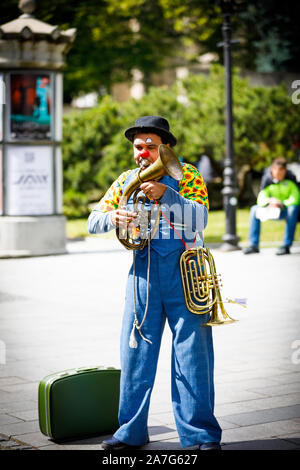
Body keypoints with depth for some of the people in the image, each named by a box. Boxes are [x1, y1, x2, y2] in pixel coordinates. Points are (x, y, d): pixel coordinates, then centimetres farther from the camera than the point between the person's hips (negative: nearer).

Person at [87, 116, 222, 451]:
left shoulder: (186, 175, 1)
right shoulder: (125, 181, 12)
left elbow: (200, 219, -13)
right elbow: (93, 221, 11)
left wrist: (164, 194, -24)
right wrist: (113, 216, -11)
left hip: (184, 273, -3)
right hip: (142, 274, 3)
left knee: (192, 353, -2)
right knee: (135, 352, 4)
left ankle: (201, 433, 6)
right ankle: (131, 432, 16)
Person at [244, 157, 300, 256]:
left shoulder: (290, 181, -16)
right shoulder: (269, 181, -5)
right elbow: (260, 200, -7)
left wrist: (280, 204, -36)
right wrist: (270, 201, -29)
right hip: (275, 211, 5)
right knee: (254, 209, -9)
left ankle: (286, 246, -37)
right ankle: (254, 245, -11)